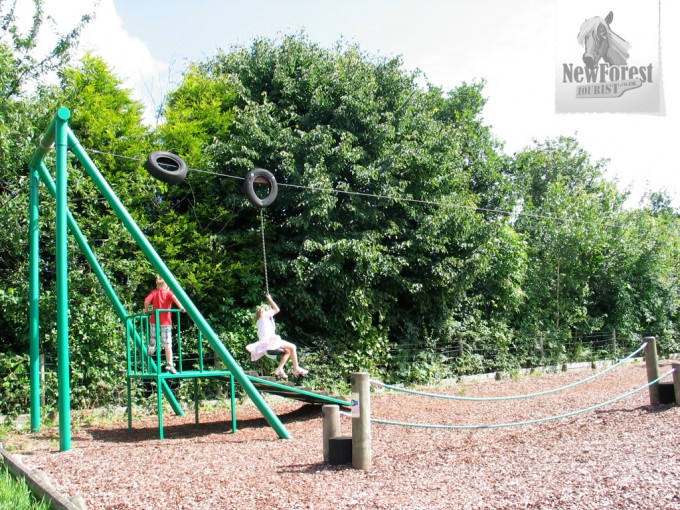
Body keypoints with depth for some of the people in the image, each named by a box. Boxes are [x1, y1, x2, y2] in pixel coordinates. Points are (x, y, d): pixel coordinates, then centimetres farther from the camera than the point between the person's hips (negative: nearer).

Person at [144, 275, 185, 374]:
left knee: (153, 337, 30)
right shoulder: (168, 293, 3)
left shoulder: (154, 292, 8)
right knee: (167, 344, -3)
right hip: (166, 321, -2)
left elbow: (146, 300, -8)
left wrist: (146, 310, 8)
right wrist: (181, 307, -14)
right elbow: (174, 298, -18)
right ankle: (169, 364, -9)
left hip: (154, 320, 2)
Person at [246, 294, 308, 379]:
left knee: (287, 351, 17)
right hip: (269, 340, -9)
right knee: (292, 347, -8)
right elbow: (277, 309, 1)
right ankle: (296, 368, -7)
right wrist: (270, 299, 11)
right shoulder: (265, 314, 3)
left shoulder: (259, 319, 26)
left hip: (264, 343, 9)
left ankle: (279, 369, 5)